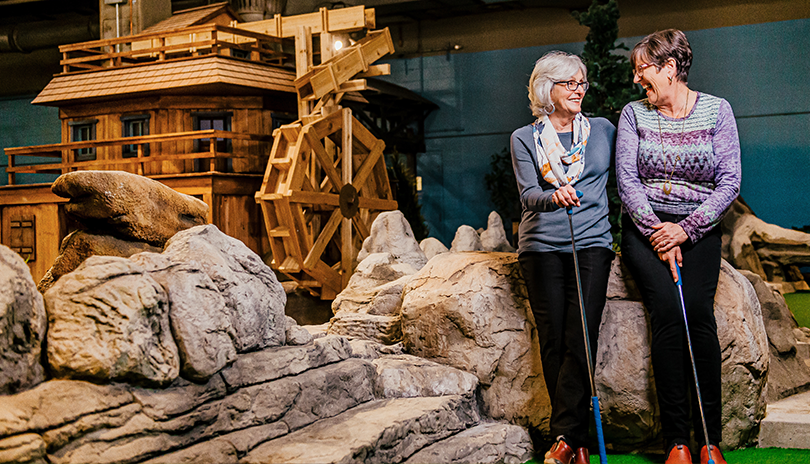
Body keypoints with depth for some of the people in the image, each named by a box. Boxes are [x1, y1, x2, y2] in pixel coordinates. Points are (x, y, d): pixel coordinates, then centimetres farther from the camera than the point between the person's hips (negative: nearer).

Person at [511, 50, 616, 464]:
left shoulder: (603, 130, 13)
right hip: (541, 247, 0)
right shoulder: (524, 138, 8)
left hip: (592, 244, 1)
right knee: (553, 342, -4)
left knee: (580, 341, -11)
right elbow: (529, 195, -4)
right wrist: (553, 198, -26)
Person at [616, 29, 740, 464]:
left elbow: (729, 182, -2)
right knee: (668, 310, -22)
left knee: (697, 309, -23)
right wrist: (657, 232, -12)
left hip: (698, 230, 0)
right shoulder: (634, 114, 6)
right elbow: (626, 179, 0)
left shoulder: (716, 111, 3)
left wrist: (685, 230, -12)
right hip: (644, 228, 0)